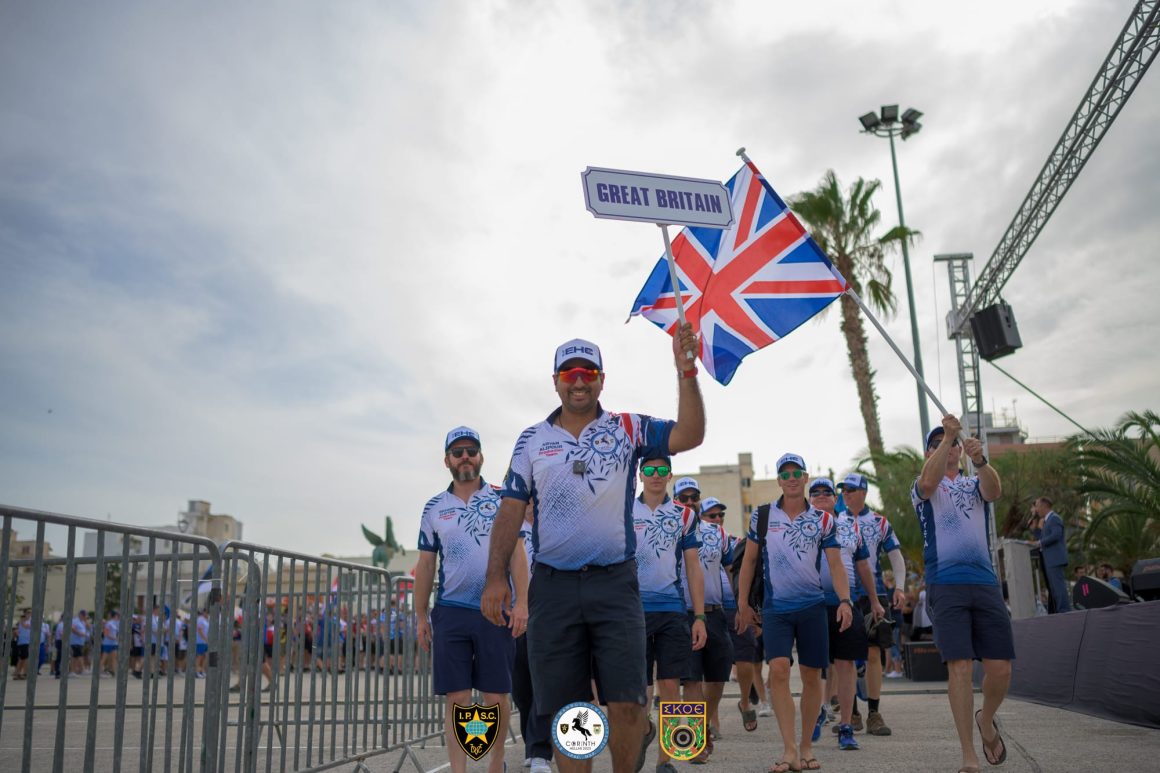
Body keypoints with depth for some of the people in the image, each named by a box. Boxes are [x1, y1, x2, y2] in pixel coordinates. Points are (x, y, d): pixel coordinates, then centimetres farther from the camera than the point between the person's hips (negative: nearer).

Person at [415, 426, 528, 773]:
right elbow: (425, 565, 12)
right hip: (450, 613, 1)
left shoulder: (501, 499, 3)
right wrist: (421, 617, 8)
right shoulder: (434, 508, 9)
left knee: (496, 696, 4)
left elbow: (516, 552, -1)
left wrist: (521, 603, -11)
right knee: (457, 699, 1)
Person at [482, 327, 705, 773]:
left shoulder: (628, 430, 6)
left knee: (626, 705, -5)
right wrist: (495, 578, -3)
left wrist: (685, 371, -20)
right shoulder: (531, 440, 10)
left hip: (615, 583, -1)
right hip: (553, 586, 1)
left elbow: (689, 436, -9)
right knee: (567, 712, 4)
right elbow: (511, 510, 6)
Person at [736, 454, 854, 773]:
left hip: (812, 606, 1)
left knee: (811, 676, 5)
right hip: (775, 606, -1)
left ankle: (806, 747, 19)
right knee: (778, 670, -15)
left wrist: (845, 600, -13)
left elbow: (835, 564, 2)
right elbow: (749, 560, 9)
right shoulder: (762, 515, 4)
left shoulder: (822, 519, 5)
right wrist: (742, 603, 5)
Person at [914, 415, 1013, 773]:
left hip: (985, 582, 3)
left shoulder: (975, 484, 19)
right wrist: (947, 436, -18)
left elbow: (994, 491, -7)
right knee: (959, 666, -10)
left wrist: (979, 460, -27)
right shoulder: (923, 488, 12)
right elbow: (929, 481, -15)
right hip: (945, 583, -3)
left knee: (1000, 667, 0)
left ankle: (986, 721, 31)